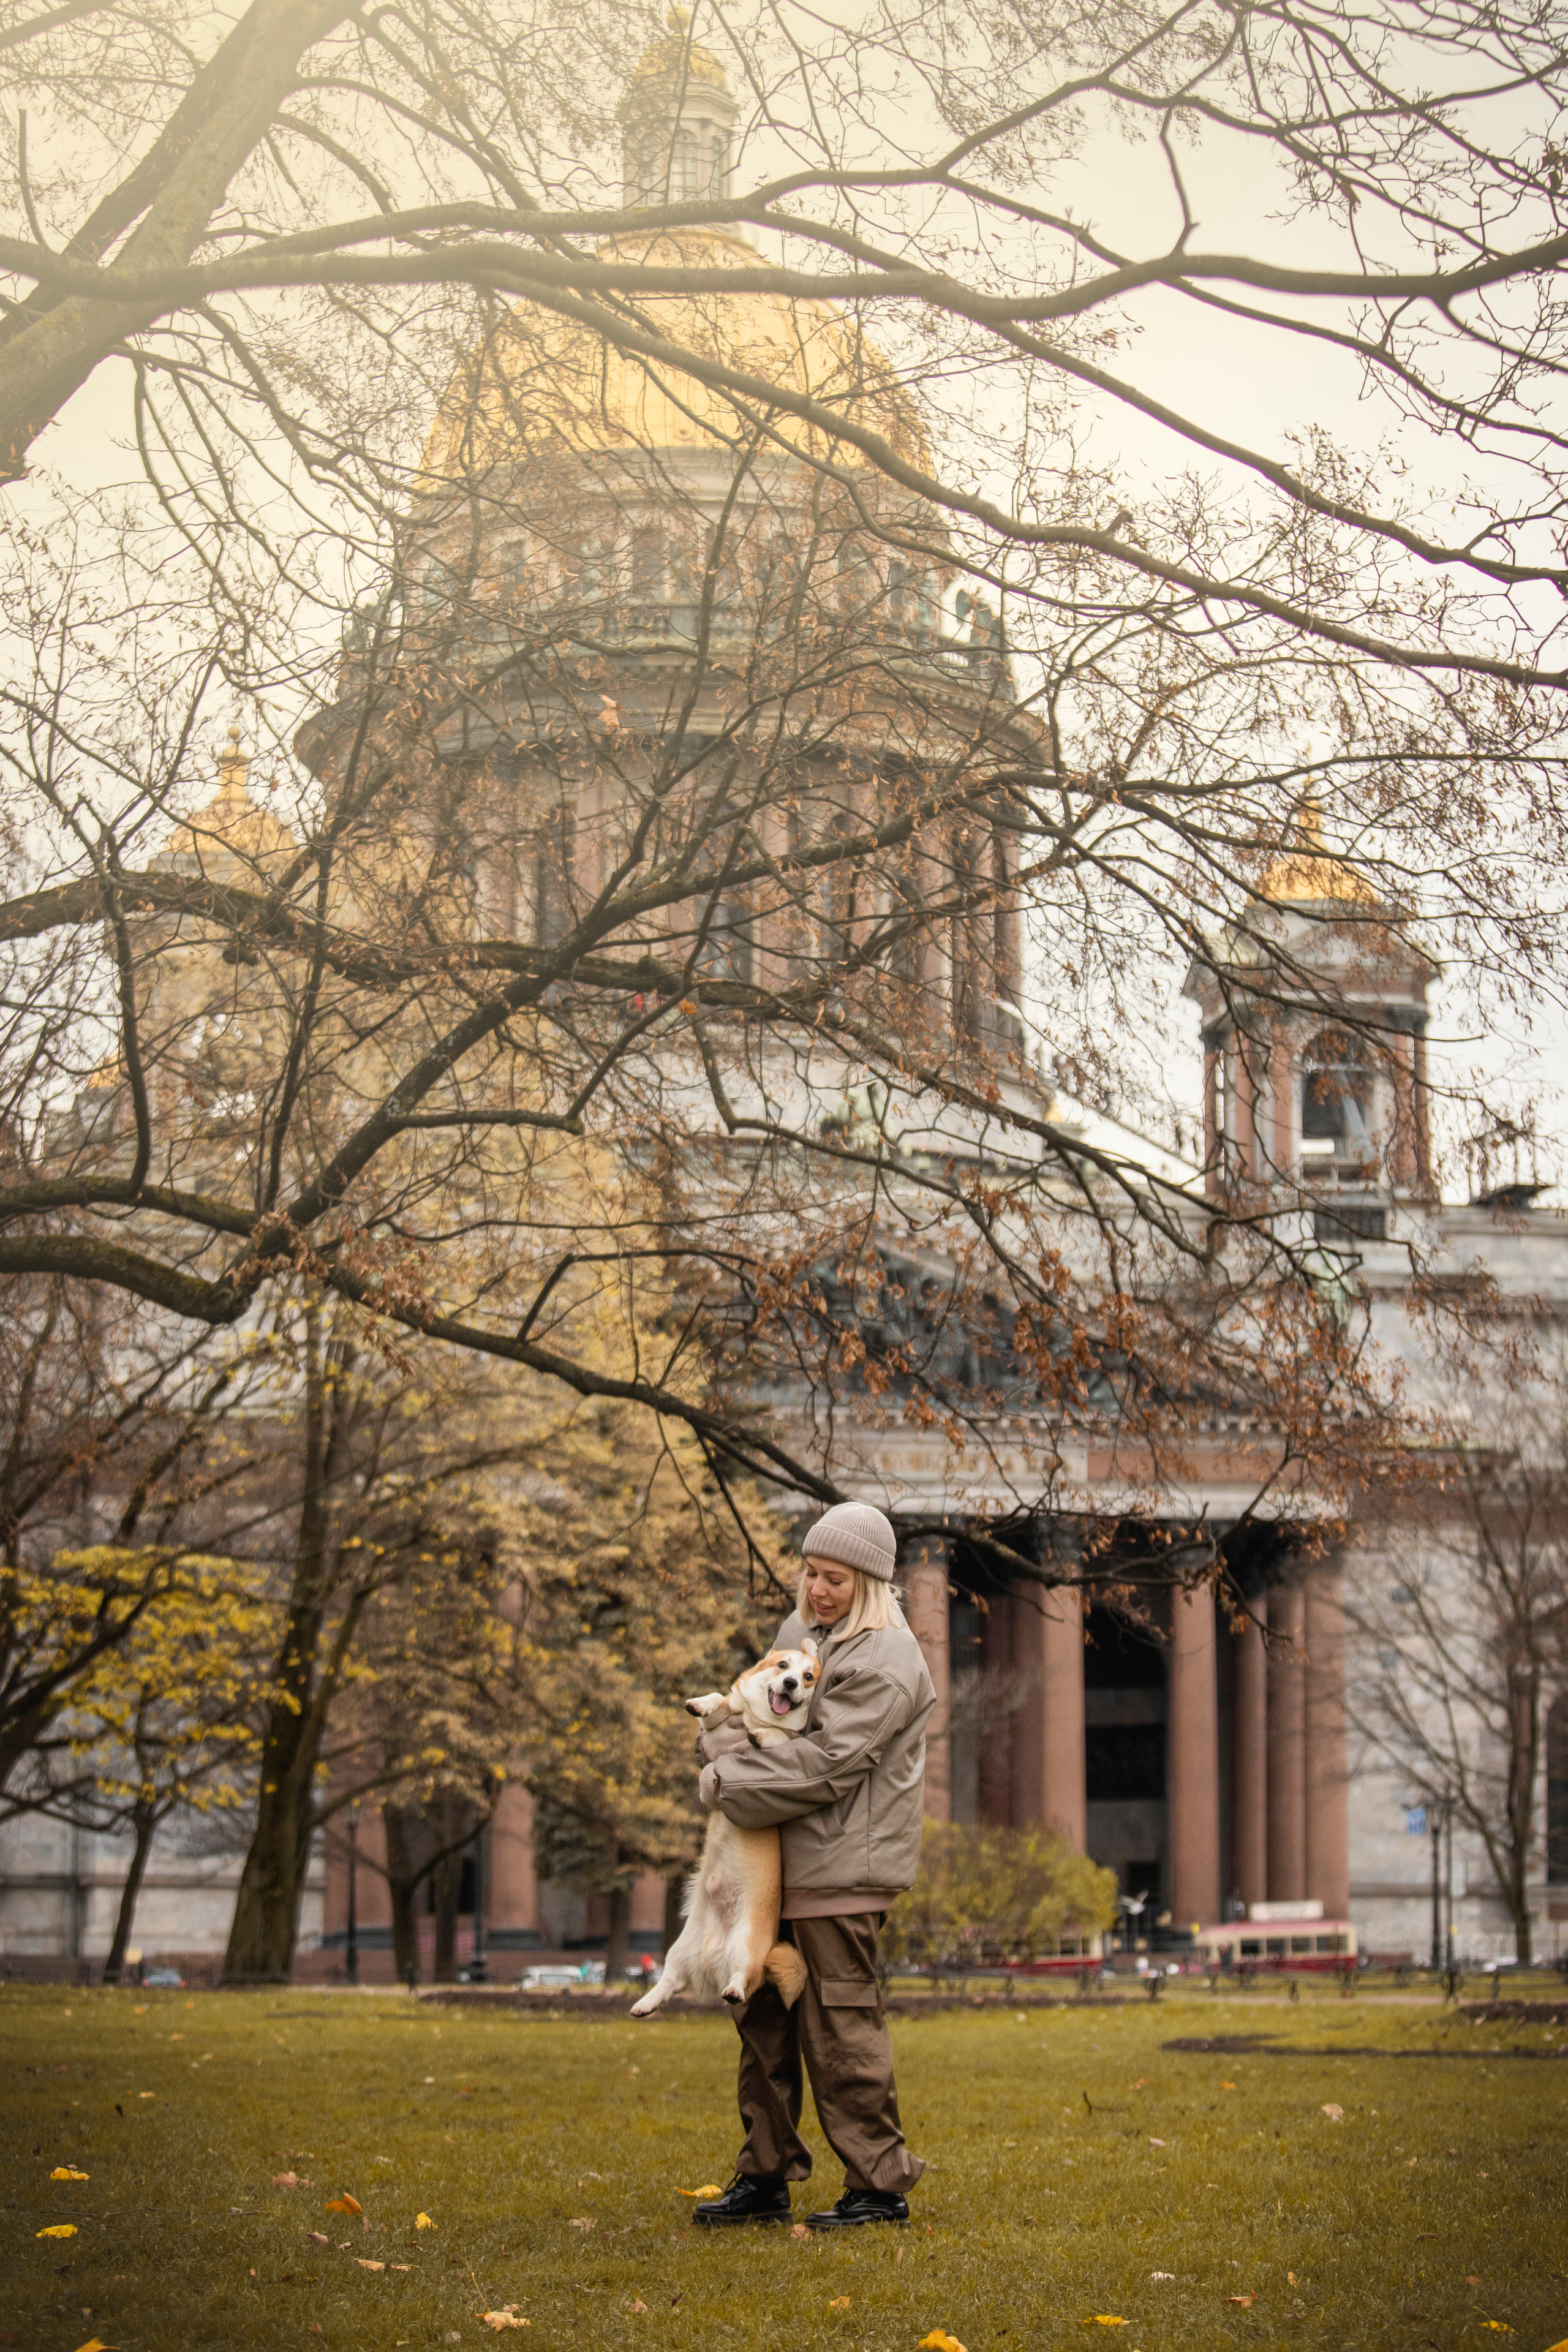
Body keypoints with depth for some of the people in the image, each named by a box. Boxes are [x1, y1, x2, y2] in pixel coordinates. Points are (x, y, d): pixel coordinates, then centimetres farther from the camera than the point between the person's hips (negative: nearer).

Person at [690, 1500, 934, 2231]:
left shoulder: (885, 1662, -13)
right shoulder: (801, 1630, 14)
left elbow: (827, 1762, -19)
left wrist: (729, 1784, -14)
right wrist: (727, 1739, -2)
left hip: (843, 1868, -9)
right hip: (785, 1861, 9)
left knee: (839, 2024, -5)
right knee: (764, 2015, 12)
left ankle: (879, 2185, 3)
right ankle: (765, 2176, 22)